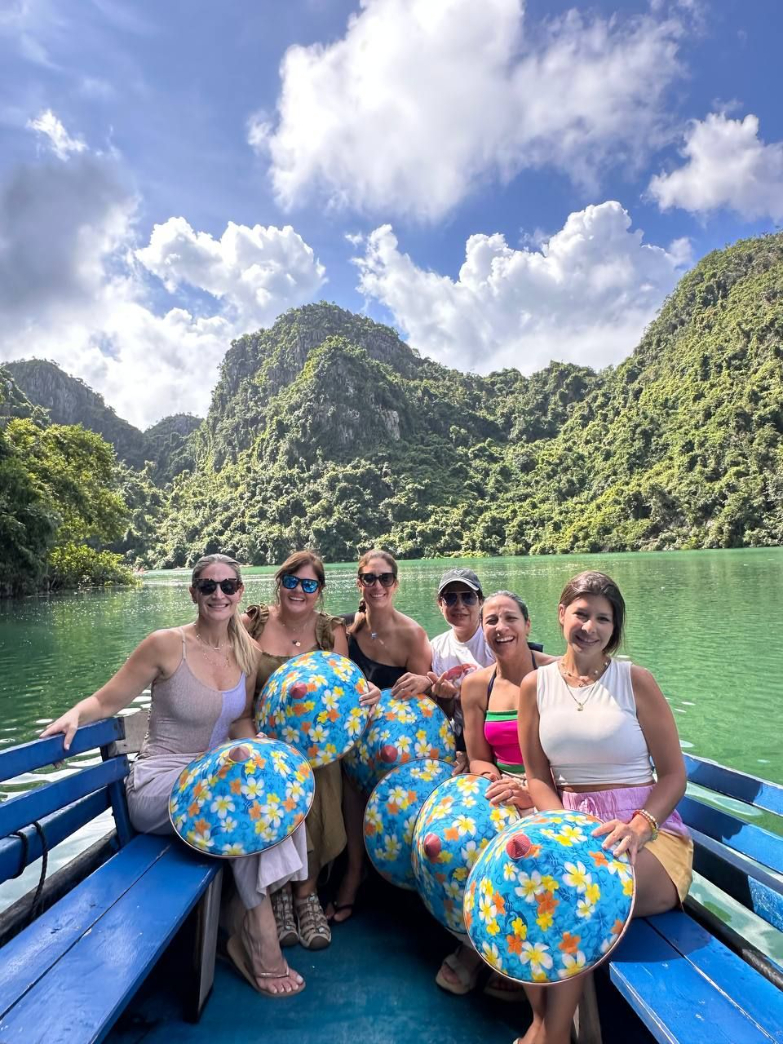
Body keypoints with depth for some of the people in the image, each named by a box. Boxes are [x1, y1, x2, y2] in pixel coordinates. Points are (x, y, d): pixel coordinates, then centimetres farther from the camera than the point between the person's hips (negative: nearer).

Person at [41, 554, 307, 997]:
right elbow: (107, 700, -6)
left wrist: (249, 750, -9)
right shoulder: (167, 644, -13)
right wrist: (75, 714, -26)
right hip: (160, 786, -4)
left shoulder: (248, 651, 1)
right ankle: (259, 933, -11)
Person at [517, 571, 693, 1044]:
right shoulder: (536, 685, 4)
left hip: (650, 832, -2)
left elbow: (674, 775, -1)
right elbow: (537, 776, 8)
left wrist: (639, 827, -18)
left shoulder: (635, 680, -3)